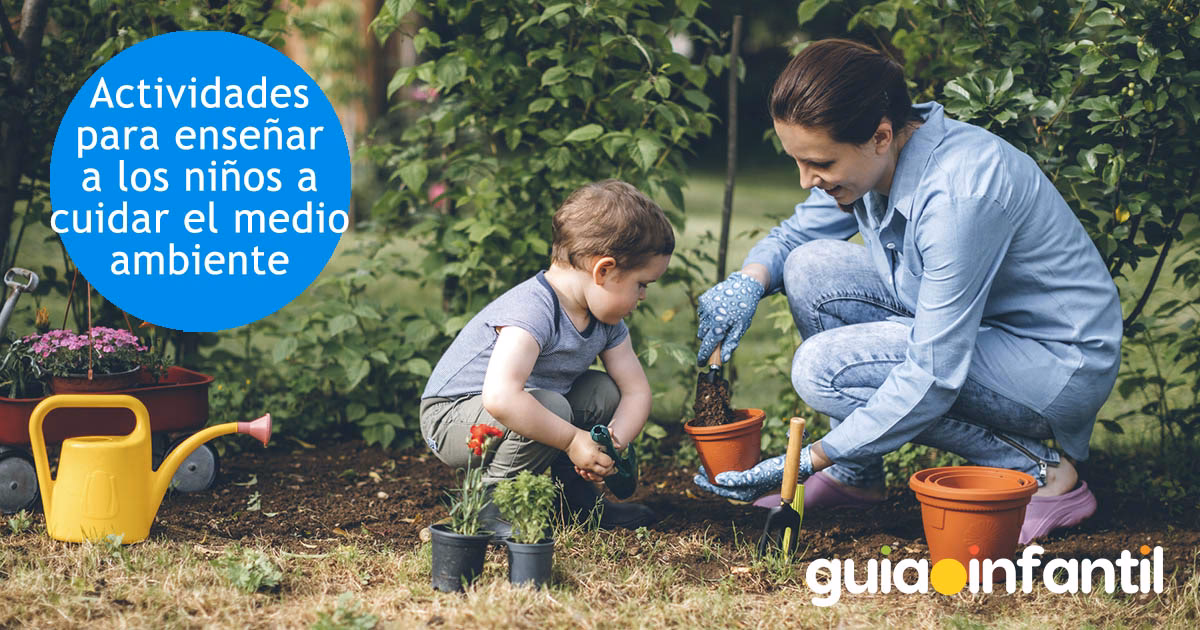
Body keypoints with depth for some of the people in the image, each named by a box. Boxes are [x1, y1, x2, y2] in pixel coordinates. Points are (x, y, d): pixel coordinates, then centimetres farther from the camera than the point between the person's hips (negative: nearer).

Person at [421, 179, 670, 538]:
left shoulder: (605, 320, -2)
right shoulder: (531, 312, -32)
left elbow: (637, 390, 2)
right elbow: (499, 396, -45)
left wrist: (613, 441, -19)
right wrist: (572, 440, -37)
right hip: (451, 419, -9)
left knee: (605, 391, 1)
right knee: (549, 405, -33)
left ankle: (574, 497, 12)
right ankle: (492, 504, -15)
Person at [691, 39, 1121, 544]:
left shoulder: (959, 192, -32)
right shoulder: (879, 155, -7)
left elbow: (933, 376, -30)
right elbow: (794, 234, 12)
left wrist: (810, 461, -27)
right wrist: (748, 282, -12)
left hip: (1061, 366, -8)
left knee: (824, 367, -21)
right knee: (812, 267, -6)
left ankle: (1037, 471, -10)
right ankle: (856, 479, 5)